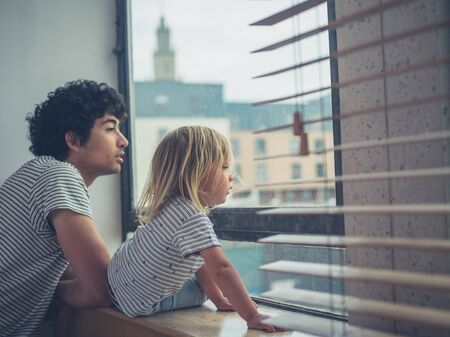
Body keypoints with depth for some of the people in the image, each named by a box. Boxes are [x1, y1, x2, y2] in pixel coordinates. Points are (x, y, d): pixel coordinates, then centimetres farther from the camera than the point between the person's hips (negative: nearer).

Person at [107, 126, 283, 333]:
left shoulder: (174, 205, 0)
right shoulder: (194, 219, -32)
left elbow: (199, 260, 7)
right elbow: (221, 269, -38)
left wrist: (219, 300, 8)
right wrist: (251, 317, -36)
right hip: (138, 303, -9)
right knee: (199, 291, -1)